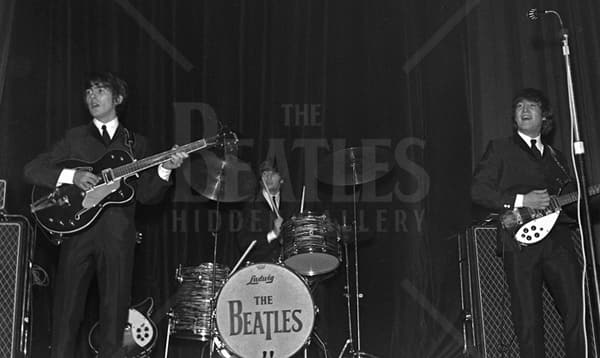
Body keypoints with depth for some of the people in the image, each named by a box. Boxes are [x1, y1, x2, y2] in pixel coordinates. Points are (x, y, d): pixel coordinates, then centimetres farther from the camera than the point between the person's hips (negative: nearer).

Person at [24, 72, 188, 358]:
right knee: (66, 310, -1)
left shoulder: (137, 144, 14)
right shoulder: (74, 138, 13)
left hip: (118, 235, 0)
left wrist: (164, 170, -10)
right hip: (77, 229, 0)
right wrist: (72, 176, -10)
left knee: (115, 310, 2)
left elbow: (146, 195, 7)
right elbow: (32, 170, 5)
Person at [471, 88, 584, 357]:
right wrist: (521, 201, -11)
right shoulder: (499, 149, 8)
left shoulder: (555, 156, 24)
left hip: (558, 239, 4)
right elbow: (478, 191, -2)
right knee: (529, 320, -2)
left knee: (577, 309, -2)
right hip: (520, 241, -4)